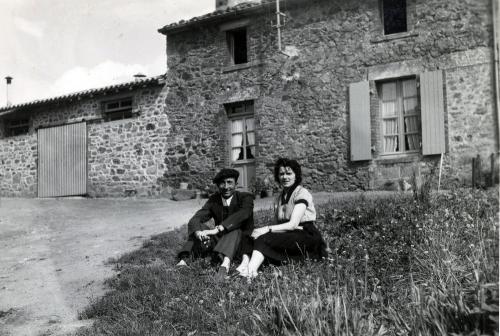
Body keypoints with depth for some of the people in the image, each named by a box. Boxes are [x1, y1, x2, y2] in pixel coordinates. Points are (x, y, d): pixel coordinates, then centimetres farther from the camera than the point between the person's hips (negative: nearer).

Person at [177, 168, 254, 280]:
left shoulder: (245, 198, -9)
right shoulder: (213, 200, 2)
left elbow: (242, 214, -32)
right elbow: (194, 220, -11)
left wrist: (217, 229, -43)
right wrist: (198, 232, -35)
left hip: (242, 241, -4)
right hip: (219, 241, 5)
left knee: (234, 229, -34)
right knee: (200, 227, -14)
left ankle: (225, 264, -59)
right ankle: (183, 260, -29)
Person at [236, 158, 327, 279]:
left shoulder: (302, 193, -5)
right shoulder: (279, 198, 17)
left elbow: (293, 224, -15)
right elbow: (276, 224, 8)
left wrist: (267, 229, -22)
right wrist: (265, 230, -14)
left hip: (306, 237, -7)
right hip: (287, 237, 7)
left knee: (265, 238, -30)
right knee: (250, 238, -16)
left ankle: (251, 271, -47)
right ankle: (244, 266, -40)